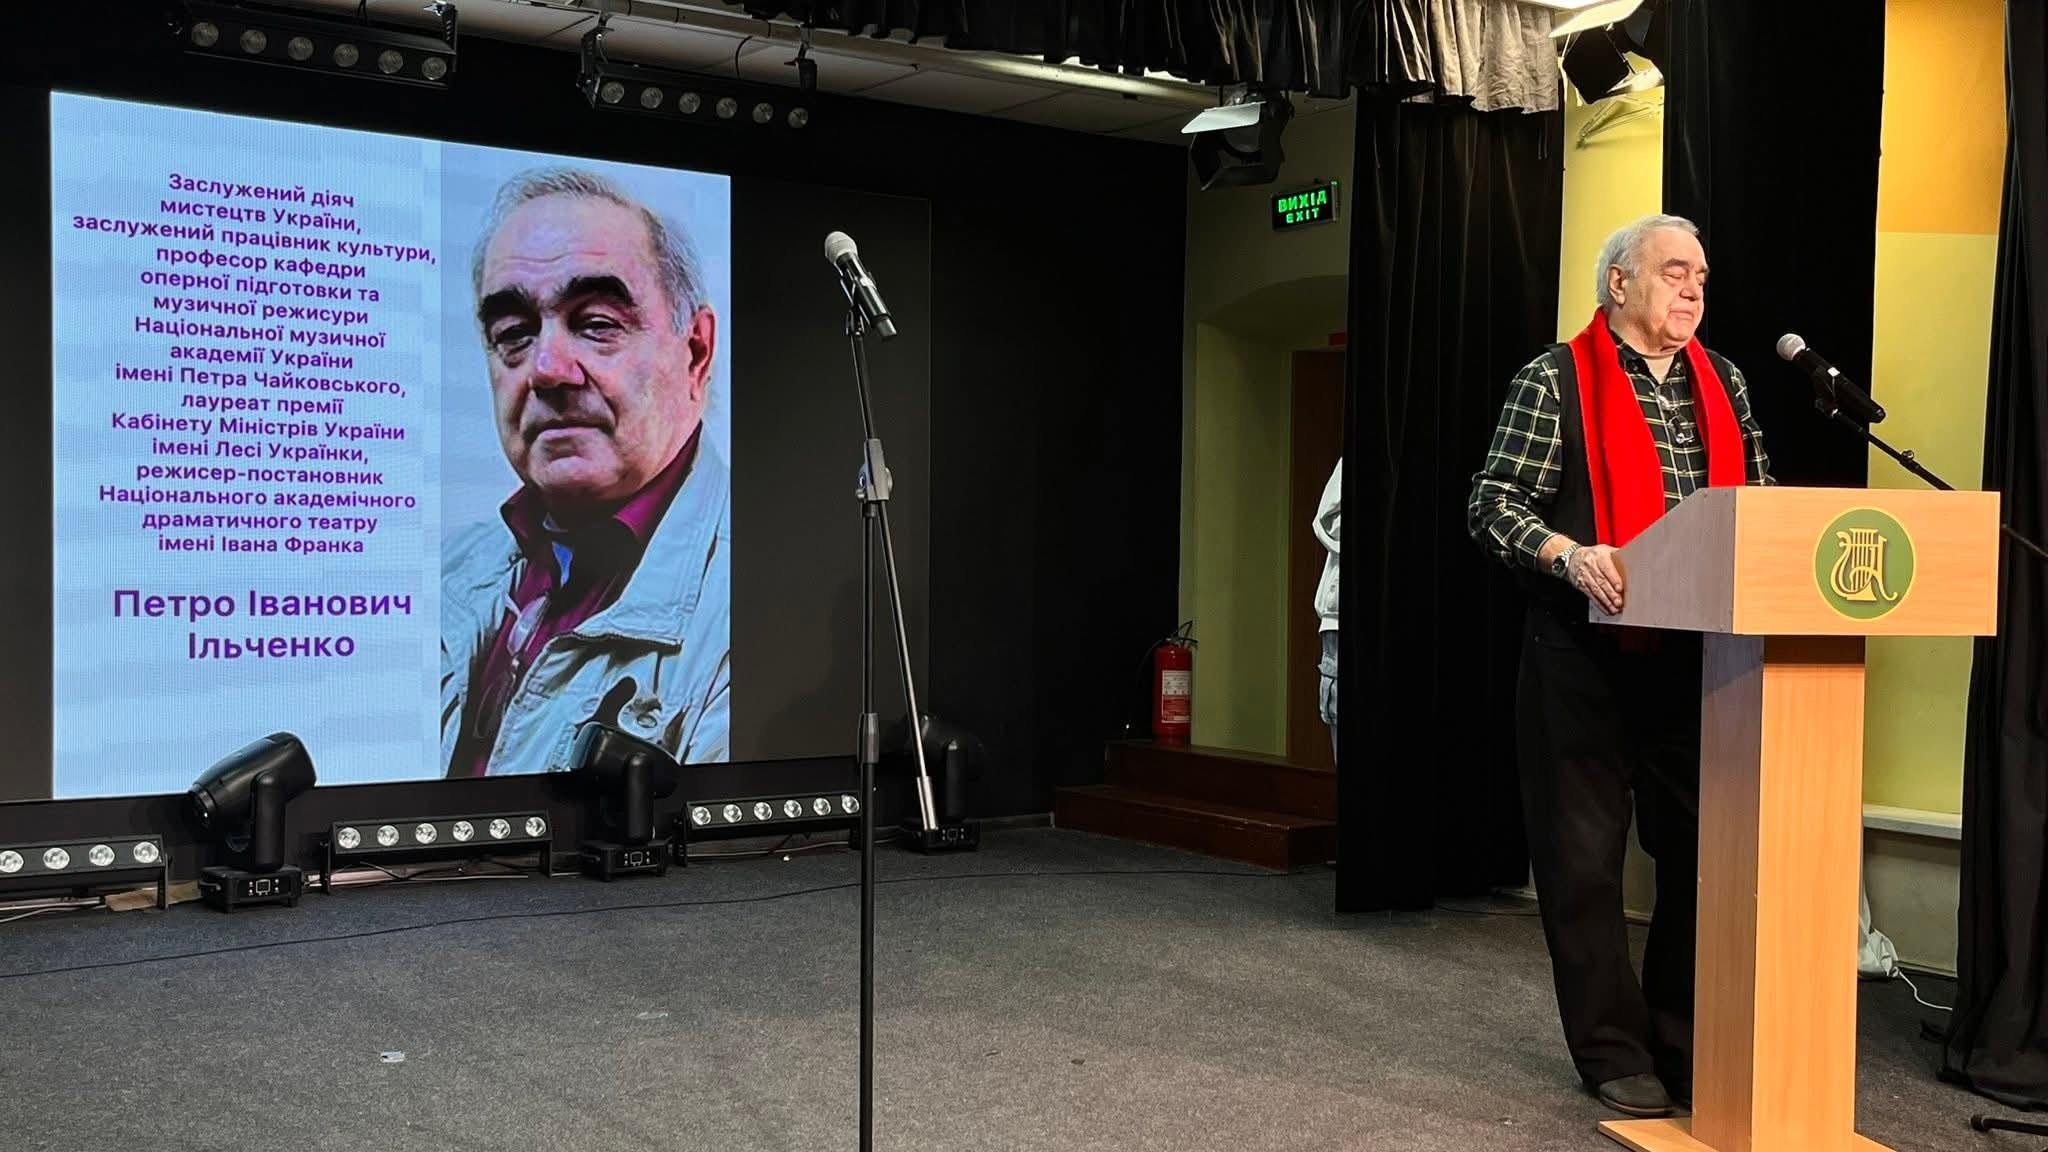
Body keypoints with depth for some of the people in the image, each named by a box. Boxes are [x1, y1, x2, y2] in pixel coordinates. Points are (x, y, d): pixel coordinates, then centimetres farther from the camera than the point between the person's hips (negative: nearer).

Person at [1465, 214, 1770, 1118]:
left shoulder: (1723, 384, 14)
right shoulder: (1555, 381, -3)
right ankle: (1614, 1053, 13)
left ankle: (1687, 1046, 22)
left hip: (1703, 651, 5)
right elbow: (1494, 505, -8)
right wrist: (1573, 555, -24)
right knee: (1585, 854, 1)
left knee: (1704, 848, 8)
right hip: (1587, 651, -5)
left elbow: (1760, 502, 18)